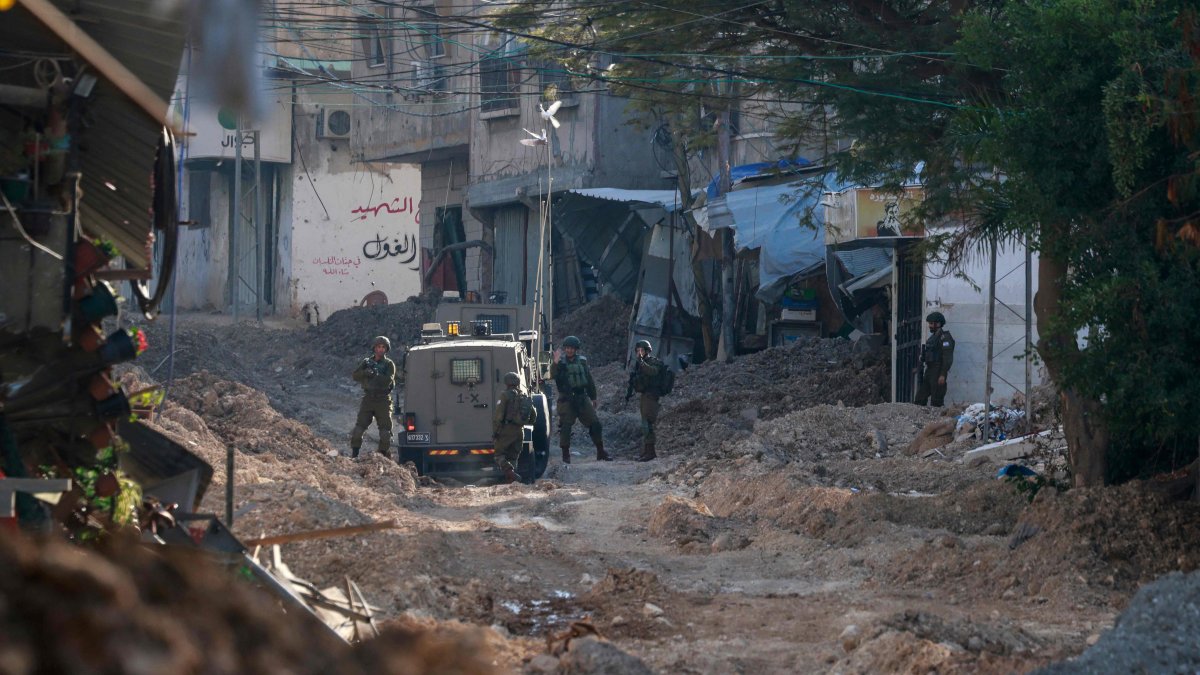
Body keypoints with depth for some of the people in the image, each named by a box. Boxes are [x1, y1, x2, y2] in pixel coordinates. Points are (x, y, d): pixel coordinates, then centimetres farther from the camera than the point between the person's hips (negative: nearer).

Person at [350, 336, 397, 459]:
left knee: (385, 430, -2)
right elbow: (354, 376, -1)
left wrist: (374, 374, -19)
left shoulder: (389, 364, 1)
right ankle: (354, 455, -1)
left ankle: (384, 457, 7)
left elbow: (388, 380, -13)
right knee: (359, 428, -5)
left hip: (383, 401, -2)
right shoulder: (366, 362, 10)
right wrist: (365, 372, -19)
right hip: (368, 399, 2)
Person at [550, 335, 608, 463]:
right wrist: (555, 362, -35)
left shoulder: (582, 361, 9)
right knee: (565, 427, -8)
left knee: (595, 423, 2)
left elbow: (590, 380, 18)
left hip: (582, 398, 4)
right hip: (566, 399, -4)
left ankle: (601, 453, 12)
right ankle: (565, 456, 1)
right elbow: (553, 375, -22)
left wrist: (593, 397, 20)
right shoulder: (561, 362, -3)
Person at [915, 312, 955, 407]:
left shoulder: (944, 337, -13)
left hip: (938, 372, -10)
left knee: (936, 401, -8)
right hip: (929, 370, 10)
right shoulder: (933, 336, 18)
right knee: (920, 398, 7)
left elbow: (948, 358, -19)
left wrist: (943, 375, -23)